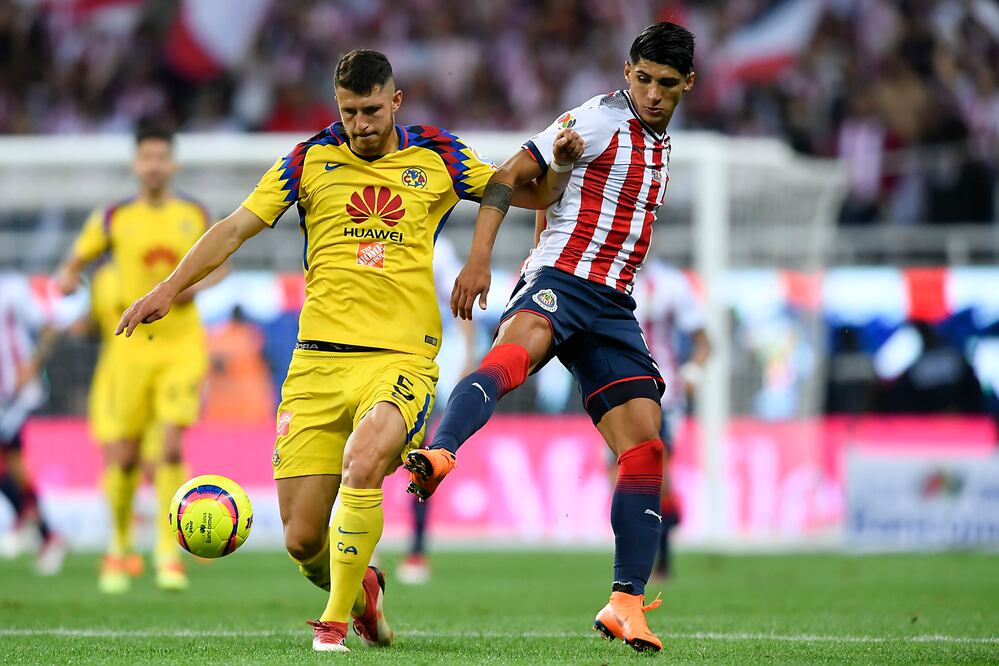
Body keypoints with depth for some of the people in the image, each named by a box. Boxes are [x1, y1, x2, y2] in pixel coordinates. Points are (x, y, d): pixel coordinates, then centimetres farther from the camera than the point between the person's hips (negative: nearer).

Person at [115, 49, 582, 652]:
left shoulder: (437, 158, 8)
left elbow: (533, 195, 18)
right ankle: (358, 589, 32)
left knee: (363, 461, -33)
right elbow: (237, 227, 9)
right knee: (302, 539, -3)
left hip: (402, 357, -2)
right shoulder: (310, 160, 8)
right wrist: (170, 288, -1)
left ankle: (336, 620, -17)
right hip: (319, 358, 2)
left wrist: (559, 162, -3)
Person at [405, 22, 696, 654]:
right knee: (522, 343, -40)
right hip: (560, 280, -7)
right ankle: (439, 456, -65)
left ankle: (626, 604, -3)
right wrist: (479, 260, -19)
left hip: (613, 305, 7)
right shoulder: (600, 119, -4)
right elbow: (510, 175, -10)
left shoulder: (659, 143, 20)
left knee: (645, 446, -3)